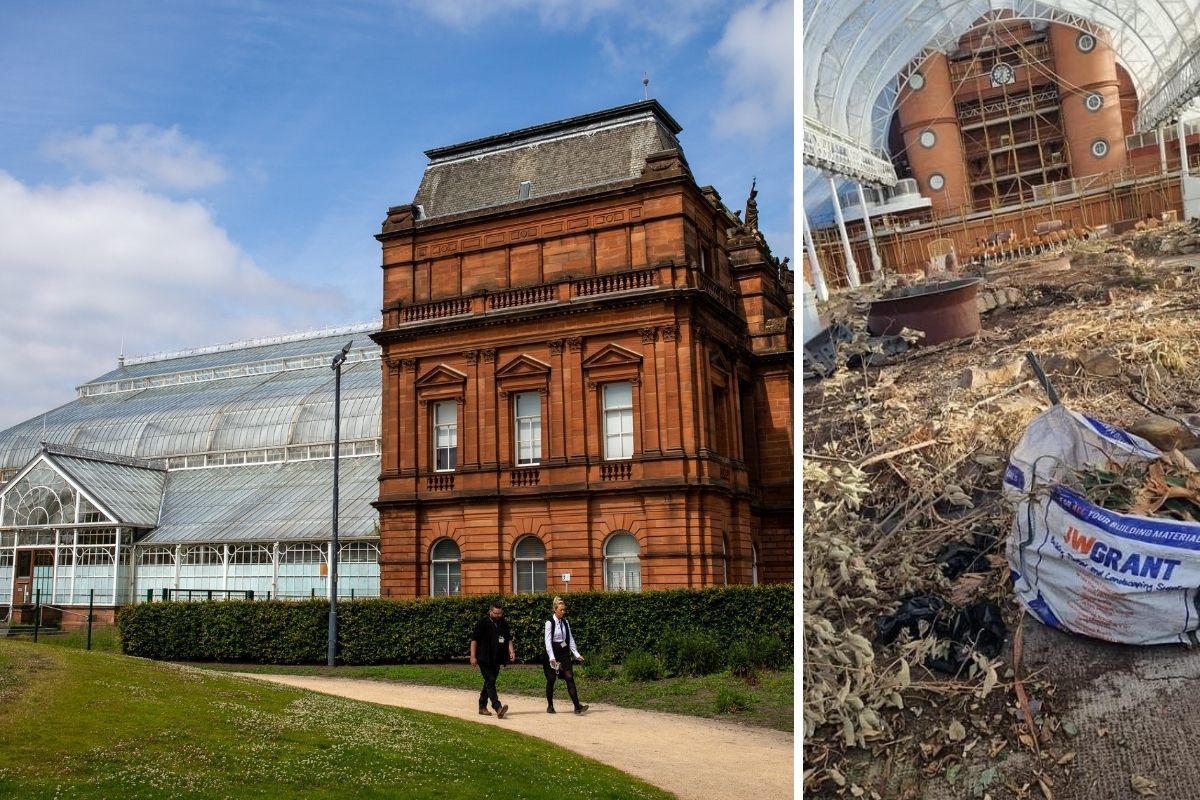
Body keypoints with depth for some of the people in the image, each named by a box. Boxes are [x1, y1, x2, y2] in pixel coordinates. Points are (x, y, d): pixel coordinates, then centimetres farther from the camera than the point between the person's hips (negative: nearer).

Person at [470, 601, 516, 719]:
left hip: (496, 659, 7)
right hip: (484, 659, -7)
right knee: (490, 682, -15)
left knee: (489, 683, 14)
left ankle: (482, 707, 26)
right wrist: (473, 656, -12)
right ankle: (498, 708, -26)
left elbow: (508, 639, 18)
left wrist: (511, 651, 3)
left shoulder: (504, 623, 10)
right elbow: (474, 639, -8)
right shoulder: (483, 623, -8)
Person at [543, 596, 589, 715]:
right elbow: (548, 640, -16)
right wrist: (552, 657, -25)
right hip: (553, 653, -4)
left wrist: (576, 654, 2)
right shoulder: (550, 623, -10)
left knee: (569, 677, -7)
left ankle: (577, 706, -13)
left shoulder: (565, 622, 7)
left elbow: (570, 639, 10)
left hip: (564, 653, 4)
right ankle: (550, 706, 22)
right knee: (551, 679, 6)